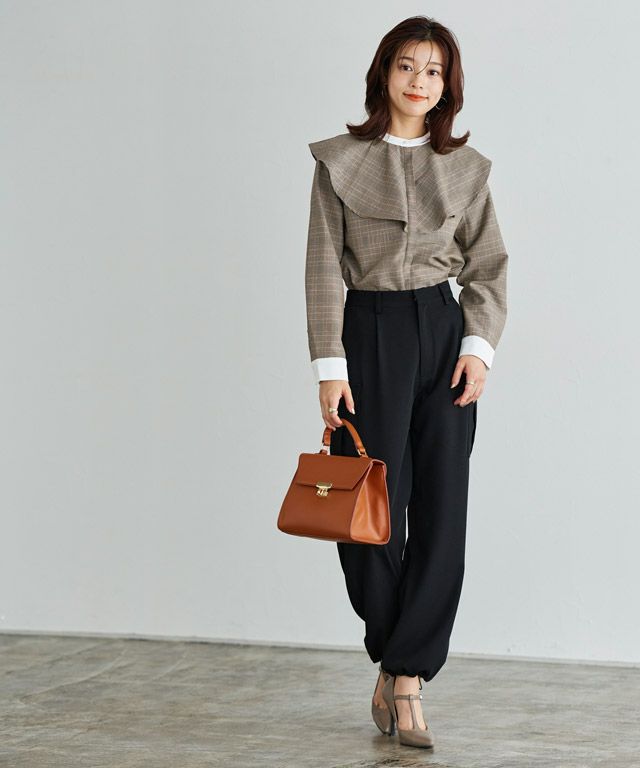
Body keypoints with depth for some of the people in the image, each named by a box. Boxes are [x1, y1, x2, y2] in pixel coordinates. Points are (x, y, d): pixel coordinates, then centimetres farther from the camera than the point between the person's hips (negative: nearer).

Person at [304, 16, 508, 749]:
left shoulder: (466, 168, 7)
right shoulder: (340, 160, 0)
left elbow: (488, 266, 9)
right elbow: (324, 269, -3)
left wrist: (479, 346, -4)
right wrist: (329, 366, -8)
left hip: (443, 333, 3)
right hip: (370, 333, -2)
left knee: (442, 515, -3)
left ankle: (403, 676, 4)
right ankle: (398, 666, 21)